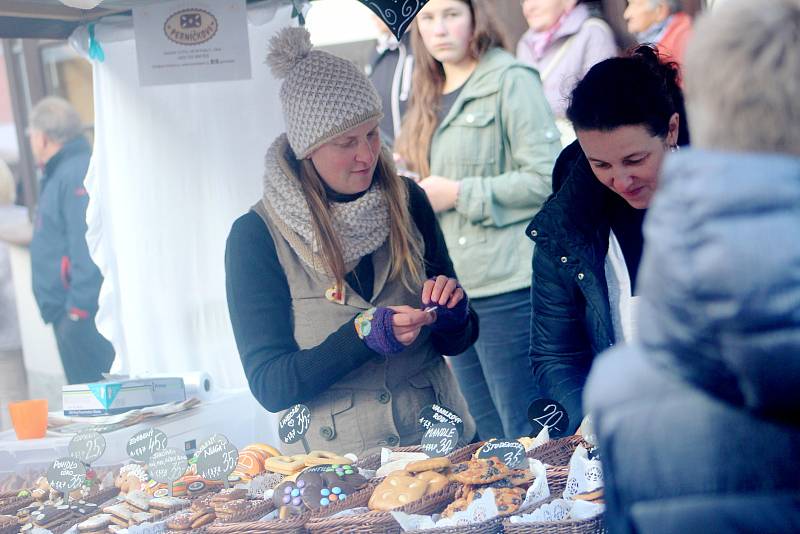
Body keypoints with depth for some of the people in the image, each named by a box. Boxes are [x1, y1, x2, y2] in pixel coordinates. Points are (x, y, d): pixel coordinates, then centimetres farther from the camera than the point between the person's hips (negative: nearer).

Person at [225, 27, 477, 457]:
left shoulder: (406, 201, 5)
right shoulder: (257, 236, -5)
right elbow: (269, 387, -7)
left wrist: (451, 314, -8)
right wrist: (363, 336, -18)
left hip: (438, 440, 3)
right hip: (336, 464, -3)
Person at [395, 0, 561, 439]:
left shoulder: (510, 81, -6)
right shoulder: (429, 98, 17)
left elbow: (547, 178, -16)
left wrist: (458, 194, -14)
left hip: (506, 285, -8)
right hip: (451, 288, 8)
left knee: (527, 436, -3)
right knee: (489, 439, 14)